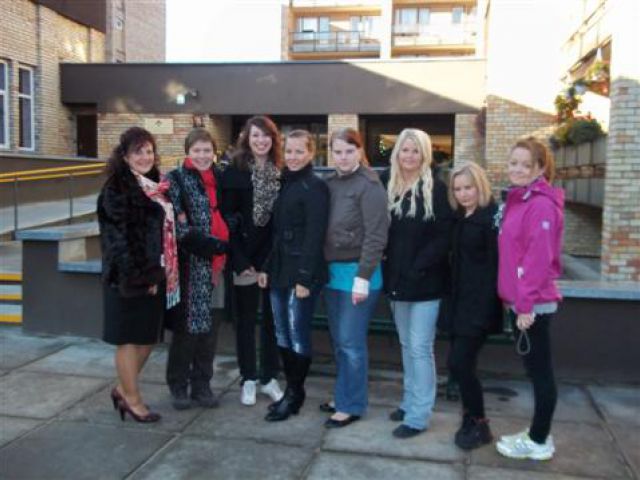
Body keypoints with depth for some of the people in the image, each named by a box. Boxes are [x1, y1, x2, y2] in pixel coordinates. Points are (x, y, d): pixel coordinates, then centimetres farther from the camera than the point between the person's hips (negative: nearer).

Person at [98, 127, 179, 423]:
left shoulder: (155, 185, 12)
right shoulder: (117, 189, -11)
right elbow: (121, 237, -16)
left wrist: (161, 272, 11)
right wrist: (141, 275, -18)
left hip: (155, 274, 8)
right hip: (131, 276, -8)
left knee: (149, 336, 14)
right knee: (129, 337, 5)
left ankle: (123, 389, 31)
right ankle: (132, 400, 18)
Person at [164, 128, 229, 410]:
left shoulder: (218, 179, 11)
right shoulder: (175, 180, -4)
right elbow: (176, 225, -11)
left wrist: (223, 250, 5)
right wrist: (211, 245, -15)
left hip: (215, 262, 5)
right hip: (189, 263, -4)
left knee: (209, 324, 9)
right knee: (187, 325, 0)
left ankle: (201, 384, 23)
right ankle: (178, 386, 17)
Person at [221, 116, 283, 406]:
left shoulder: (281, 173, 4)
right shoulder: (234, 172, -4)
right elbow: (227, 220, -8)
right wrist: (240, 260, -13)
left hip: (275, 256, 3)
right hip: (246, 257, -2)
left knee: (272, 317, 10)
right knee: (246, 319, 8)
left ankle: (269, 377, 24)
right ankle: (249, 379, 22)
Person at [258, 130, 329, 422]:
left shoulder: (315, 187, -10)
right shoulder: (285, 184, 14)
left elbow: (314, 235, -16)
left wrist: (305, 278, -20)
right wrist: (267, 267, 12)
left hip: (301, 273, -8)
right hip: (280, 271, 8)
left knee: (298, 334, 2)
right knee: (282, 334, 13)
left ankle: (295, 395, 15)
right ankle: (290, 389, 26)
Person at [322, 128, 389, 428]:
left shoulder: (369, 185, -10)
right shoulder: (330, 183, 9)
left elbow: (375, 236, -15)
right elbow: (325, 229, 12)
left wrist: (363, 277, -18)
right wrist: (324, 267, 7)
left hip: (357, 271, -7)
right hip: (333, 270, 7)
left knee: (351, 342, 1)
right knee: (338, 341, 15)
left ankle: (352, 405, 15)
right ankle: (344, 395, 30)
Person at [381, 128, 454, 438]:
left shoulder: (436, 189, -8)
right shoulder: (387, 186, 7)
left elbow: (444, 236, -13)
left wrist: (417, 268, -18)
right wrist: (388, 267, -1)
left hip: (424, 281, -5)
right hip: (395, 279, 6)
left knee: (419, 347, -2)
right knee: (406, 345, 16)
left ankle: (419, 415, 8)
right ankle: (410, 402, 30)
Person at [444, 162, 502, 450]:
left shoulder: (492, 217, -11)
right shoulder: (460, 217, 13)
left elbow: (495, 265, -15)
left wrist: (487, 307, -19)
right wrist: (452, 301, 12)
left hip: (479, 303, -7)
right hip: (459, 301, 7)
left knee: (459, 364, -8)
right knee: (462, 365, 10)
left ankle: (480, 424, 11)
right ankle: (471, 418, 26)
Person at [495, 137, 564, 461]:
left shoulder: (542, 204, -16)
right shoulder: (517, 200, 14)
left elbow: (538, 258, -21)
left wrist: (526, 304, -20)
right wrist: (517, 300, 16)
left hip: (533, 305, -9)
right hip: (519, 301, 9)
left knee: (540, 371, 3)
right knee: (534, 369, 17)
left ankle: (539, 442, 16)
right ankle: (537, 433, 29)